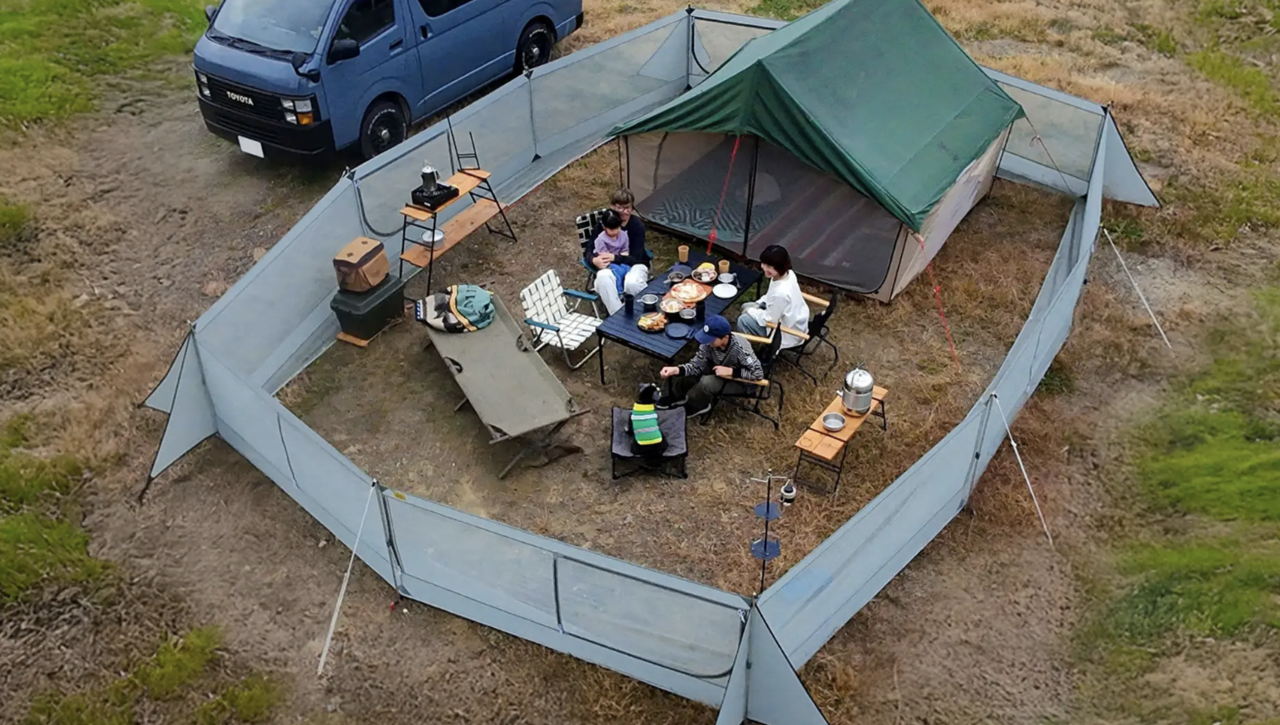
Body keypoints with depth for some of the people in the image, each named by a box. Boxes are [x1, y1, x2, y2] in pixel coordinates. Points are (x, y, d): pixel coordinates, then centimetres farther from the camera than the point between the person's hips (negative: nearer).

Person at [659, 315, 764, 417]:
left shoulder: (740, 348, -36)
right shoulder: (709, 342, -22)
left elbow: (758, 373, -29)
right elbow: (697, 364, -17)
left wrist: (731, 371, -35)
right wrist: (676, 369, -36)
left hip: (738, 381, -5)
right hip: (718, 373, 5)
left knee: (707, 382, -30)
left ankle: (694, 406, 1)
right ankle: (676, 397, 18)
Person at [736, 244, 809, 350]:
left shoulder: (781, 293, -39)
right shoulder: (788, 274, -13)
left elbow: (769, 320, -23)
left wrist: (751, 311, -9)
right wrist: (758, 304, 0)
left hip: (789, 333, -9)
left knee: (743, 320, -11)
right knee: (746, 307, 14)